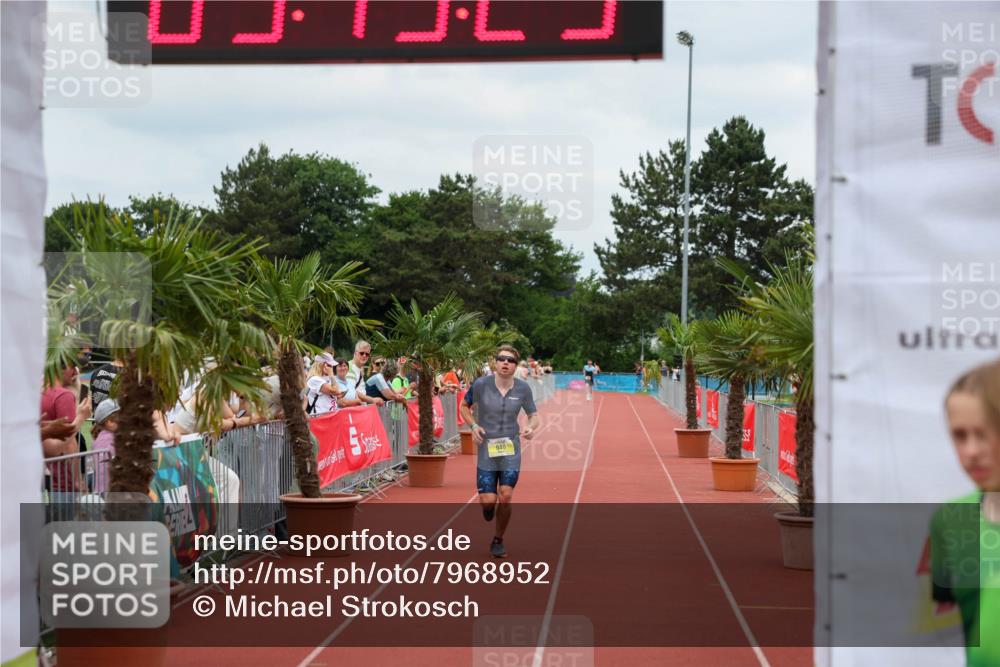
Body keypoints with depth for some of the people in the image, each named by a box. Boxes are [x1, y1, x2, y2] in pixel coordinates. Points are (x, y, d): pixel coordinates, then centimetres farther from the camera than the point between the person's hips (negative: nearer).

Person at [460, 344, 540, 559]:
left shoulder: (523, 388, -4)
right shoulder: (481, 384, -8)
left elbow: (534, 415, 7)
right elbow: (464, 406, 7)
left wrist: (531, 427, -16)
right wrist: (473, 425, -10)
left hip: (511, 449, 1)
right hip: (486, 448, -1)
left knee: (506, 496, -8)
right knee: (488, 501, -6)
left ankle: (498, 541, 13)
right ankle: (488, 507, 35)